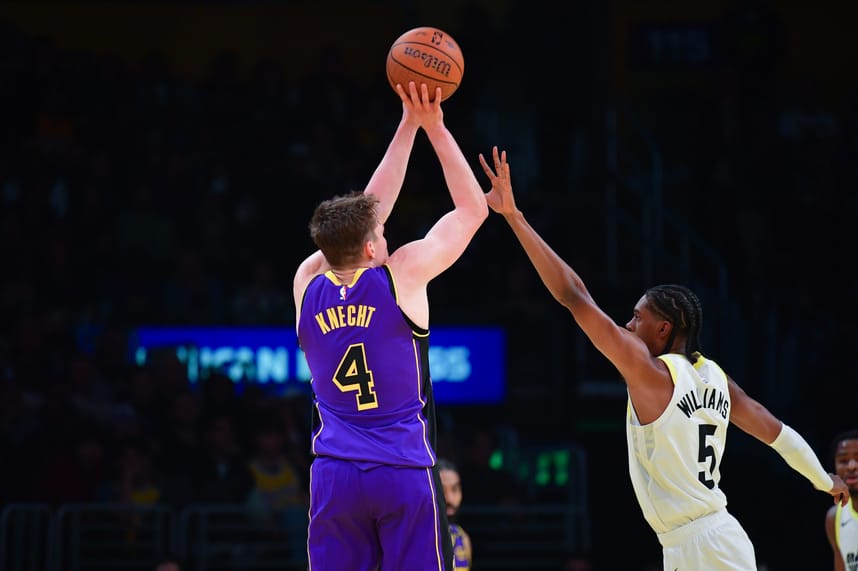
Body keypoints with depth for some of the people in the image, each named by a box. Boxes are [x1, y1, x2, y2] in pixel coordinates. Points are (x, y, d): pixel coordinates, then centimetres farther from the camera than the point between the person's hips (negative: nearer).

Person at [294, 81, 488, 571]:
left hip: (334, 474, 4)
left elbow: (368, 210, 18)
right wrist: (434, 127, 9)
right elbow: (472, 208, 5)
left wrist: (409, 125, 21)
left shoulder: (307, 285, 5)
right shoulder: (402, 276, -7)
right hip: (404, 472, -4)